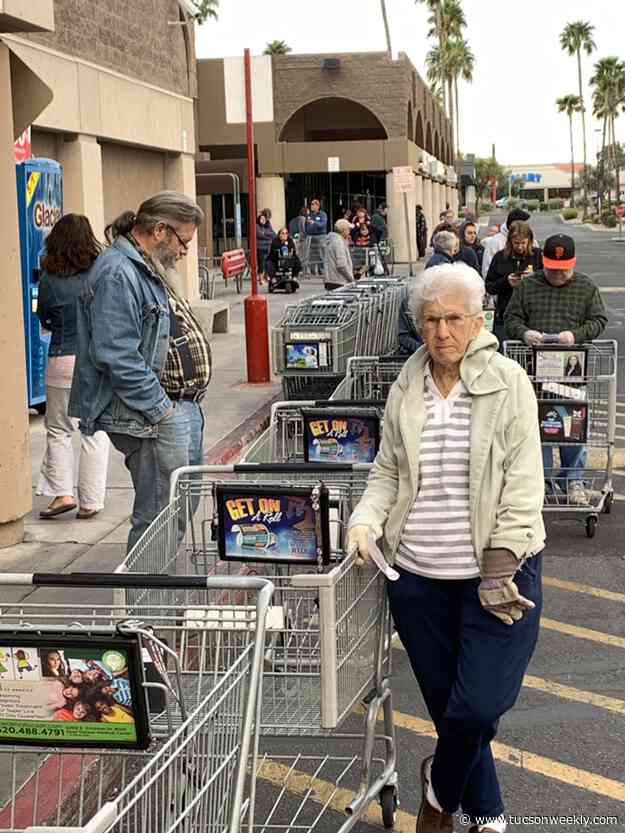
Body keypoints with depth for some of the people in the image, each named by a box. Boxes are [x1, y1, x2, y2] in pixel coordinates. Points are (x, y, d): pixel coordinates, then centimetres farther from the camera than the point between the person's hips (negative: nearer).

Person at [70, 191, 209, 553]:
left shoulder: (148, 269, 17)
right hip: (153, 419, -11)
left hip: (183, 407, 11)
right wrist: (161, 410, -20)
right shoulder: (118, 274, -17)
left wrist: (187, 406, 18)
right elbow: (117, 357, -25)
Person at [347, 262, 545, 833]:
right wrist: (365, 522, -9)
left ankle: (441, 786, 24)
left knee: (478, 708, -9)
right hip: (419, 575, 3)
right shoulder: (405, 391, 4)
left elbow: (523, 483, -9)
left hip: (497, 574, -3)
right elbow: (387, 474, 11)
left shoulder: (508, 384, -6)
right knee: (447, 706, 10)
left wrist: (500, 567, -15)